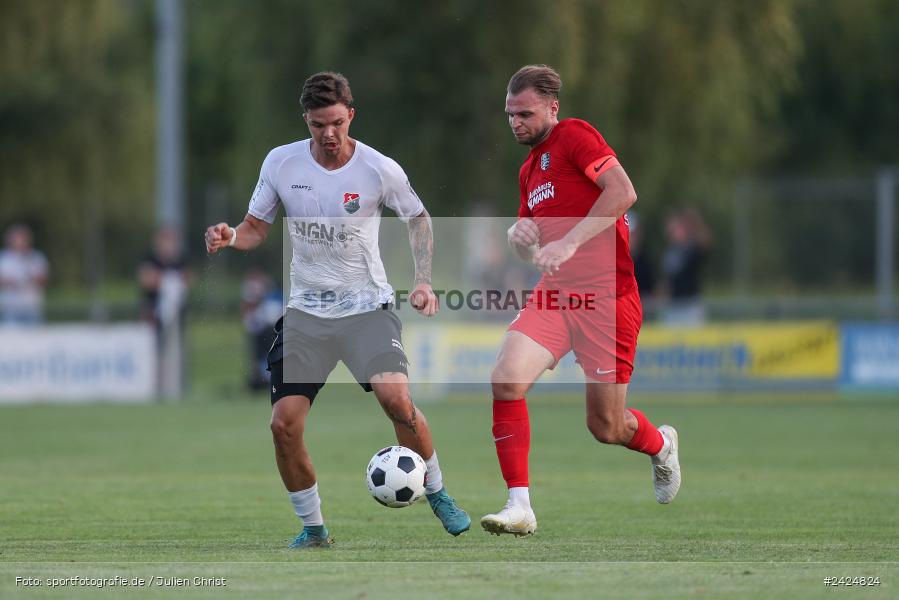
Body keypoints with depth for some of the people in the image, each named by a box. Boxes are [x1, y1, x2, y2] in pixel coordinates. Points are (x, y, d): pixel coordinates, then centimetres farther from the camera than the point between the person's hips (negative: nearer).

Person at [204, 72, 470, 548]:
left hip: (366, 306, -2)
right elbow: (257, 227, 8)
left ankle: (437, 495, 0)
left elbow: (418, 219, 9)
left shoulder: (380, 170, -8)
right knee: (284, 424, -9)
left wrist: (423, 281, -3)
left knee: (396, 398, -24)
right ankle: (312, 528, 11)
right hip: (306, 310, 2)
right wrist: (230, 238, -14)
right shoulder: (281, 163, -3)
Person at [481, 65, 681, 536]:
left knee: (606, 427, 0)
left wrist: (568, 243, -25)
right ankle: (519, 506, -15)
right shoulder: (530, 169, 19)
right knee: (506, 378, -18)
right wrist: (520, 236, 3)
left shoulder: (574, 136, -6)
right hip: (554, 294, 7)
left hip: (605, 295, -7)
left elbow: (622, 192, -21)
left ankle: (660, 445, 37)